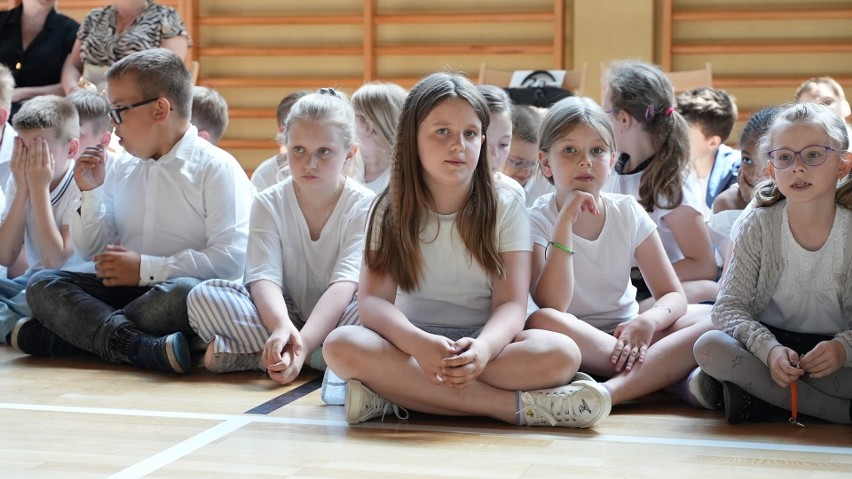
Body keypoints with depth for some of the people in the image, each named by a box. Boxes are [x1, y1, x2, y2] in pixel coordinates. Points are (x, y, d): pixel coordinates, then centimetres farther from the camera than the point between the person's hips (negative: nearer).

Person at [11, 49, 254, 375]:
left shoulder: (217, 169, -5)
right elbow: (93, 253, 18)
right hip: (120, 291, 6)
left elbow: (231, 259, -16)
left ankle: (59, 335, -23)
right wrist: (91, 193, 3)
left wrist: (146, 268, -17)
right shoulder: (119, 168, 14)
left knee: (184, 292, -38)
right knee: (41, 284, -14)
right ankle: (143, 347, -36)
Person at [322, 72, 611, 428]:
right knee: (341, 345, -32)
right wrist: (418, 343, -32)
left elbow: (511, 304, -9)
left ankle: (396, 394, -29)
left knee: (562, 353, -30)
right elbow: (372, 299, -9)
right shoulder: (391, 210, 2)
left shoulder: (505, 208, 1)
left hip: (482, 343, 0)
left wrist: (483, 349, -34)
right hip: (411, 343, 0)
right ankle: (518, 405, -32)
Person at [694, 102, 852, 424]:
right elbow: (729, 306, -10)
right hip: (766, 343, 2)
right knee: (709, 348, -30)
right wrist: (769, 349, -28)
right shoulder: (759, 227, -7)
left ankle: (761, 395, -20)